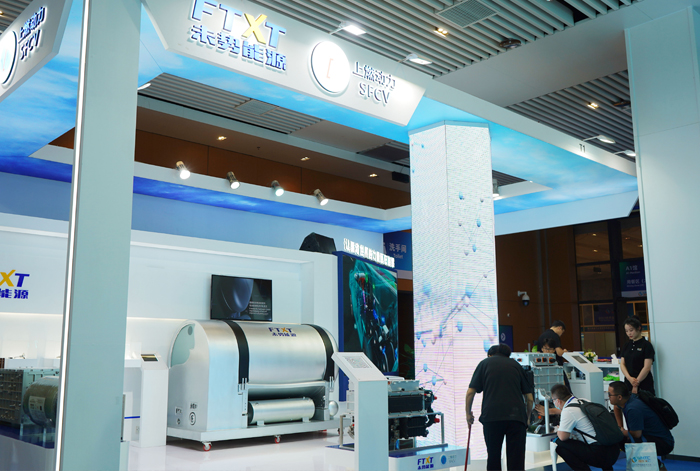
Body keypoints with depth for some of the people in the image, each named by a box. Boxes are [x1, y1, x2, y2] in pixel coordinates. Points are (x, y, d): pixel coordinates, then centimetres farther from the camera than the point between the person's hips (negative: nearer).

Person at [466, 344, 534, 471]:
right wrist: (527, 417, 30)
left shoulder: (485, 363, 15)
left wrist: (468, 413, 19)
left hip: (492, 416, -1)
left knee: (493, 457, 14)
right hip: (516, 416, 1)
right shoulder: (515, 365, 19)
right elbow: (529, 397, 17)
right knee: (516, 459, 5)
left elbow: (470, 392, 6)